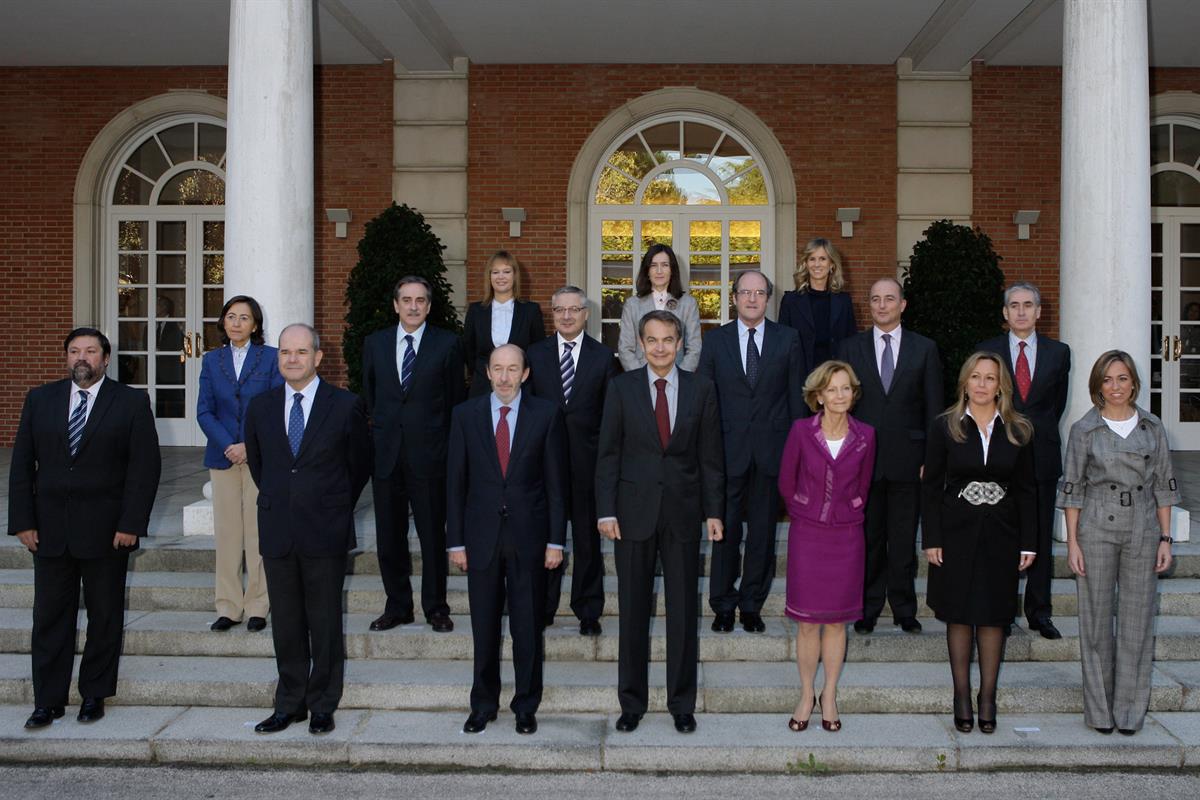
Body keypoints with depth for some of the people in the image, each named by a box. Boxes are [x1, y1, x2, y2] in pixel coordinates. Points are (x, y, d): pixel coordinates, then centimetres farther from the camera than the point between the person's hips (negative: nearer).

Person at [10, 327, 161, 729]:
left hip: (106, 530, -2)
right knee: (49, 617, 7)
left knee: (105, 616, 8)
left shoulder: (131, 402, -2)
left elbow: (145, 466, -6)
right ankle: (48, 700, 17)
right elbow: (21, 464, 7)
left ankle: (94, 694, 23)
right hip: (50, 528, 2)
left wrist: (131, 524, -12)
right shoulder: (39, 399, 7)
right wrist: (23, 521, -1)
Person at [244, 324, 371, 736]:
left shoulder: (345, 405, -4)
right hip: (277, 531, 3)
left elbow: (360, 464, 7)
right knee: (285, 623, 10)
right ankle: (289, 704, 22)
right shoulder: (261, 407, 6)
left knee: (325, 622, 5)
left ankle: (323, 706, 18)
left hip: (325, 532, -3)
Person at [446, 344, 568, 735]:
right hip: (482, 535, 1)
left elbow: (556, 482, 0)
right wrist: (455, 540, 0)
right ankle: (483, 704, 25)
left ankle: (526, 706, 22)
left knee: (528, 627, 7)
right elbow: (456, 482, 4)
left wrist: (556, 540, -4)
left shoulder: (546, 414, -1)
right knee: (484, 627, 9)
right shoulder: (466, 415, 3)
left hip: (528, 535, -1)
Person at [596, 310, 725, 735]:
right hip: (634, 512, 0)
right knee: (633, 611, 7)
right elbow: (608, 453, 0)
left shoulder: (701, 389, 4)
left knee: (684, 612, 7)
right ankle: (631, 703, 20)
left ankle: (682, 704, 21)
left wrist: (713, 511, 0)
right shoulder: (622, 387, 2)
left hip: (682, 513, 1)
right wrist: (606, 510, -6)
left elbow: (710, 455, 5)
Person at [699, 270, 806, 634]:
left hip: (772, 450, 1)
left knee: (763, 530, 8)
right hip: (728, 449, 0)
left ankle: (752, 604, 21)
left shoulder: (788, 340, 4)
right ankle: (723, 604, 16)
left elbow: (797, 396, 5)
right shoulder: (716, 340, 4)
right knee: (725, 528, 3)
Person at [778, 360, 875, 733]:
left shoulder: (865, 436, -2)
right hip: (806, 535, -1)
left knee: (836, 621, 8)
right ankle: (807, 695, 19)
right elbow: (786, 481, 5)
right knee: (807, 622, 4)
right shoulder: (801, 431, -7)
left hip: (846, 538, 1)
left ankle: (829, 697, 22)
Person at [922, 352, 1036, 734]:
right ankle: (962, 697, 16)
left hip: (1000, 535, 1)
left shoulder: (1018, 431, 4)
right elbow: (931, 487, -1)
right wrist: (931, 539, -7)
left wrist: (1028, 543, 1)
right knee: (959, 616, 5)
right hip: (957, 534, -1)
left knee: (993, 617, 7)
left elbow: (1027, 490, 6)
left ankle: (988, 698, 17)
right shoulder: (945, 427, -1)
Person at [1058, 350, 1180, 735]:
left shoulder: (1152, 427, 6)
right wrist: (1072, 542, -4)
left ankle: (1130, 709, 17)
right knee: (1097, 619, 4)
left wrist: (1165, 538, 3)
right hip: (1096, 529, -2)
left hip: (1142, 529, 2)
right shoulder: (1084, 429, 0)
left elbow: (1163, 485, 9)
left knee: (1137, 617, 4)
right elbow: (1071, 488, 0)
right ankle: (1100, 709, 16)